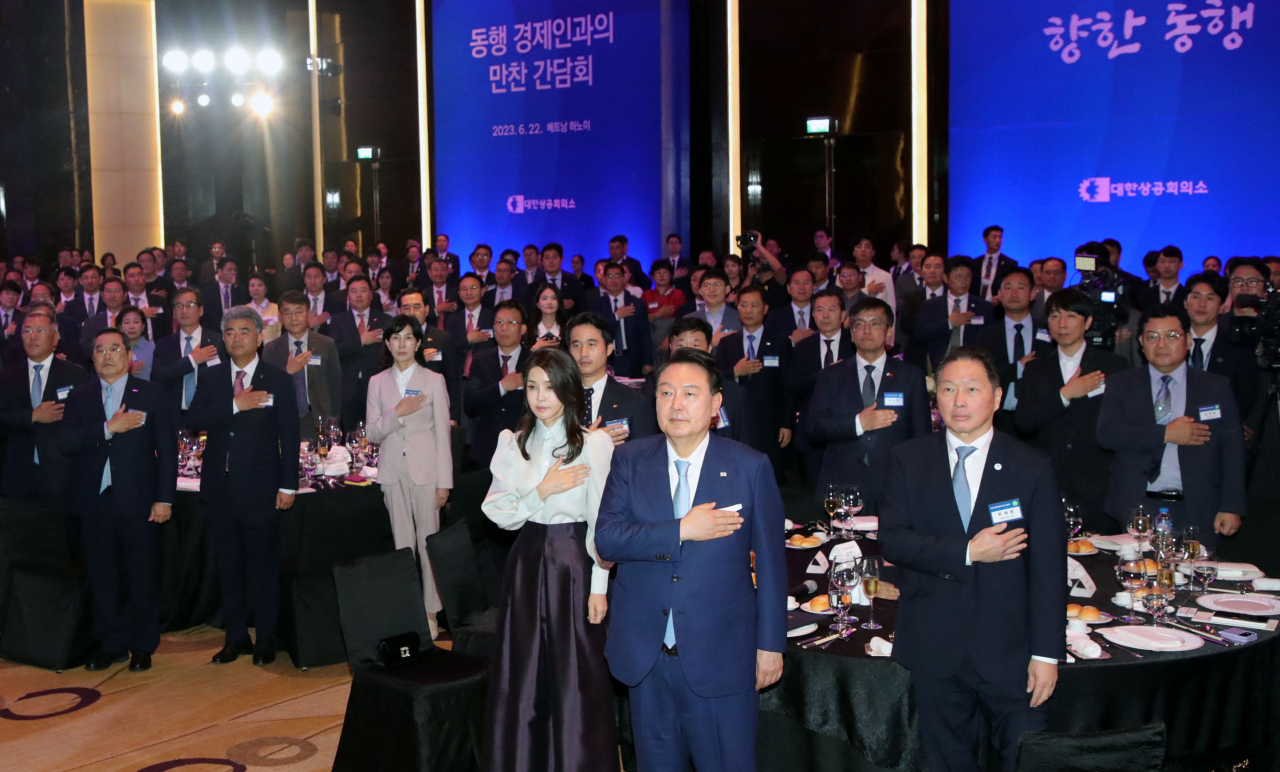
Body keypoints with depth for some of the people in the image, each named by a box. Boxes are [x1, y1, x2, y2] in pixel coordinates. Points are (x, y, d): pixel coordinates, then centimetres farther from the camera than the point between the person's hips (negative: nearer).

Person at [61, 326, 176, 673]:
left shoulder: (152, 394, 2)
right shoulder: (79, 397, 8)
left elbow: (167, 449, -2)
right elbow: (66, 443, -5)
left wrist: (164, 498, -8)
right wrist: (108, 428, -17)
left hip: (139, 501, -2)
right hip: (95, 501, 3)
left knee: (143, 578, 4)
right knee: (103, 579, 10)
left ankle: (143, 647, 17)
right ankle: (111, 645, 22)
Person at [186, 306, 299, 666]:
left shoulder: (278, 380, 1)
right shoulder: (211, 378, 9)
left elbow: (289, 437, -2)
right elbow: (193, 421, -6)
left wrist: (288, 485, -7)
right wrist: (235, 405, -17)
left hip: (260, 488, -3)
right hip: (221, 486, 3)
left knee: (263, 565, 2)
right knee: (228, 565, 10)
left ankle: (266, 639, 13)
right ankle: (236, 637, 20)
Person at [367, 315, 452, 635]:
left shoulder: (434, 380, 2)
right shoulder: (377, 383, 9)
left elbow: (442, 434, 0)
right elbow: (371, 433, 4)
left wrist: (444, 481, -4)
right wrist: (398, 414, -14)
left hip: (425, 470, -2)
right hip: (393, 472, 2)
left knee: (428, 542, -2)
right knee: (401, 543, 7)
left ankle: (430, 612, 6)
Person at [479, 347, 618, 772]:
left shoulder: (595, 444, -7)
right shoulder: (513, 443, 5)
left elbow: (602, 521, -8)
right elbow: (498, 514, 1)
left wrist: (599, 587, -10)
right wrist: (543, 491, -13)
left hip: (573, 562, -4)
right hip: (527, 562, 4)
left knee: (576, 673, 3)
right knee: (522, 672, 9)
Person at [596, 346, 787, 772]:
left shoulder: (750, 468, -5)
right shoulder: (629, 460, 0)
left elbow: (770, 561, -2)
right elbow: (606, 538, -11)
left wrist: (771, 643, -1)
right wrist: (681, 530, -21)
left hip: (721, 656, -2)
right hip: (645, 653, 2)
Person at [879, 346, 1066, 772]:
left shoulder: (1032, 467, -1)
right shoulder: (908, 461, 3)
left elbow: (1049, 567, -4)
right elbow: (891, 539, -7)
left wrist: (1047, 653, -8)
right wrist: (967, 552, -17)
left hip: (1009, 653, -1)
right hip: (934, 651, 1)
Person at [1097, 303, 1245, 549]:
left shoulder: (1217, 388, 9)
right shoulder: (1121, 384, 7)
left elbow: (1233, 452, 6)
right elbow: (1106, 434, -8)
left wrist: (1231, 508, -2)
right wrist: (1166, 434, -13)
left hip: (1196, 513, 1)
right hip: (1137, 509, 0)